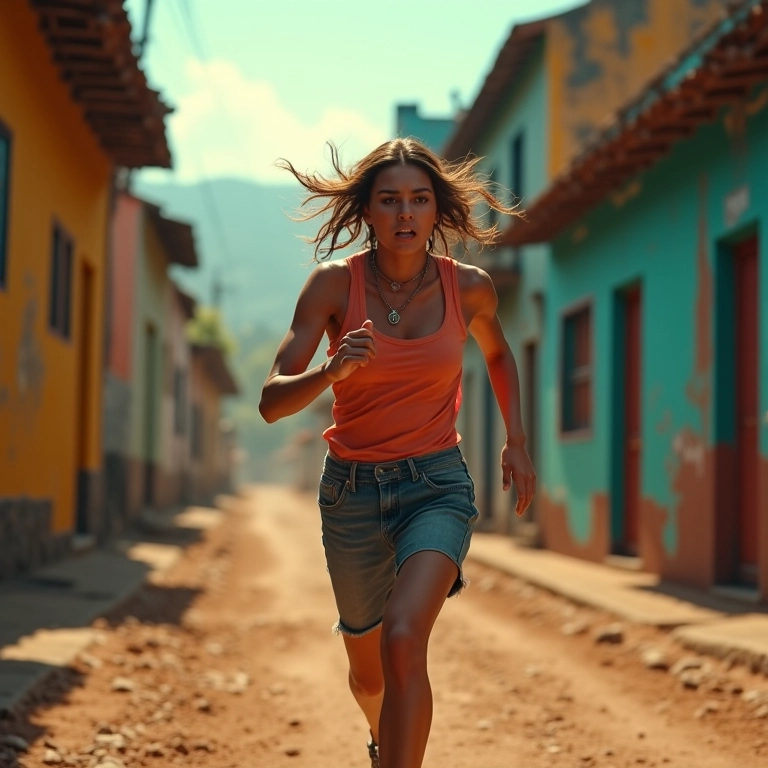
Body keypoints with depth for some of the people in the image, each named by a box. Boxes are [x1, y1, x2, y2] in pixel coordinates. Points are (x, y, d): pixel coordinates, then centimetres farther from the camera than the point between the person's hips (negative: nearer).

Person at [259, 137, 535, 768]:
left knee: (404, 639, -28)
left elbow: (498, 354, 18)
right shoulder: (334, 284, -11)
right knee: (368, 672, 18)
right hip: (352, 487, 1)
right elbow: (272, 402, -14)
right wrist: (330, 372, -33)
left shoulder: (469, 286, -6)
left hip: (437, 485, -1)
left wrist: (517, 441, 13)